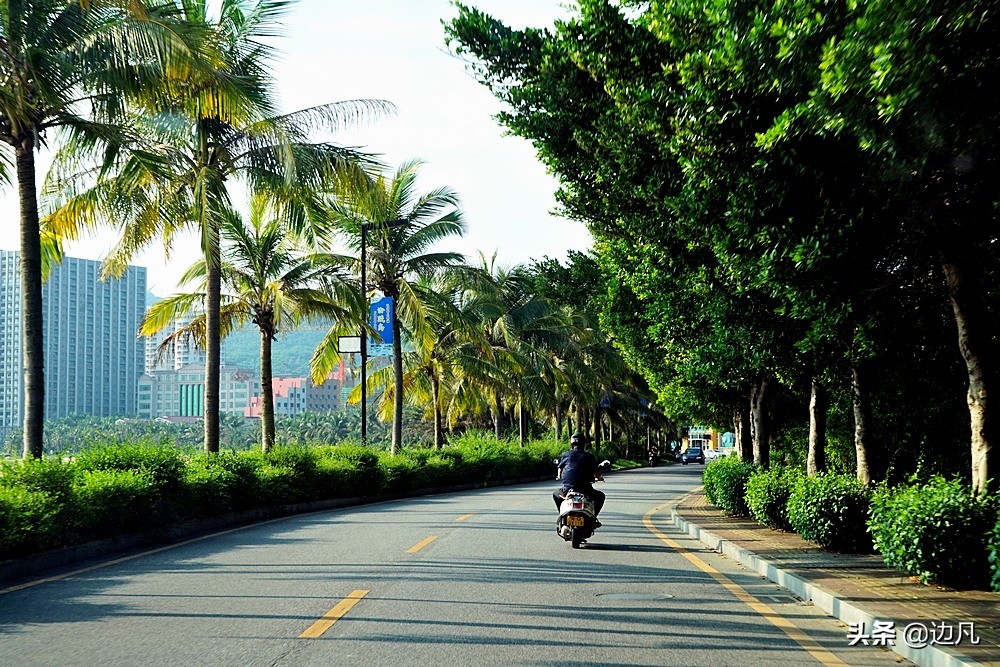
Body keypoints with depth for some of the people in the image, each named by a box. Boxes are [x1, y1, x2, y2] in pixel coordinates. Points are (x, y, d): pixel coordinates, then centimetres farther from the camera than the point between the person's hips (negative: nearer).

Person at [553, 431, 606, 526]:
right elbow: (597, 474, 3)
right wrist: (599, 478, 27)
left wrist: (559, 477, 36)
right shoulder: (590, 457, 2)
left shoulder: (565, 455, 5)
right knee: (600, 496, 26)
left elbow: (559, 475, 12)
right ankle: (593, 517, 13)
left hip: (567, 489, 1)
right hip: (585, 490, -1)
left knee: (556, 495, 33)